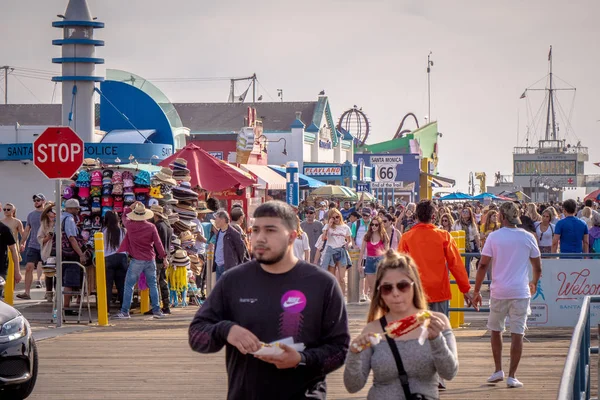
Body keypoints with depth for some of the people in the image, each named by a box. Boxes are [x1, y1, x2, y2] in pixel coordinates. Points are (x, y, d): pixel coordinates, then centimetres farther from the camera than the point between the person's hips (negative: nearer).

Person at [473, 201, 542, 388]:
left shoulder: (494, 237, -3)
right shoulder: (528, 238, 2)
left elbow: (483, 266, -5)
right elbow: (538, 267, 9)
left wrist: (476, 291, 2)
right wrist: (534, 283, 29)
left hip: (499, 292, 0)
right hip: (521, 292, 0)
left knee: (495, 330, 18)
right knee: (517, 334, 1)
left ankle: (498, 370, 16)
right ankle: (512, 376, -1)